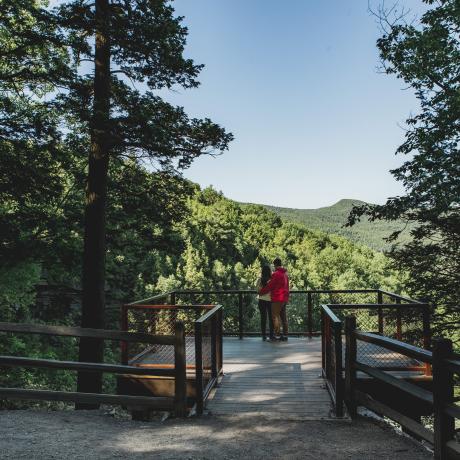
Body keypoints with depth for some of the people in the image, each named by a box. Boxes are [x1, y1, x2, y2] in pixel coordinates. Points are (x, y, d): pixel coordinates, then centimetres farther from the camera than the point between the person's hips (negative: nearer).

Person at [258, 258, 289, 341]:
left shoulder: (276, 274, -14)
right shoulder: (285, 273, 12)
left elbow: (269, 286, -13)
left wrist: (261, 291, -1)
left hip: (277, 298, -9)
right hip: (284, 298, 9)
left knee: (275, 316, -4)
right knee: (283, 316, 12)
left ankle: (277, 335, -5)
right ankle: (285, 334, 15)